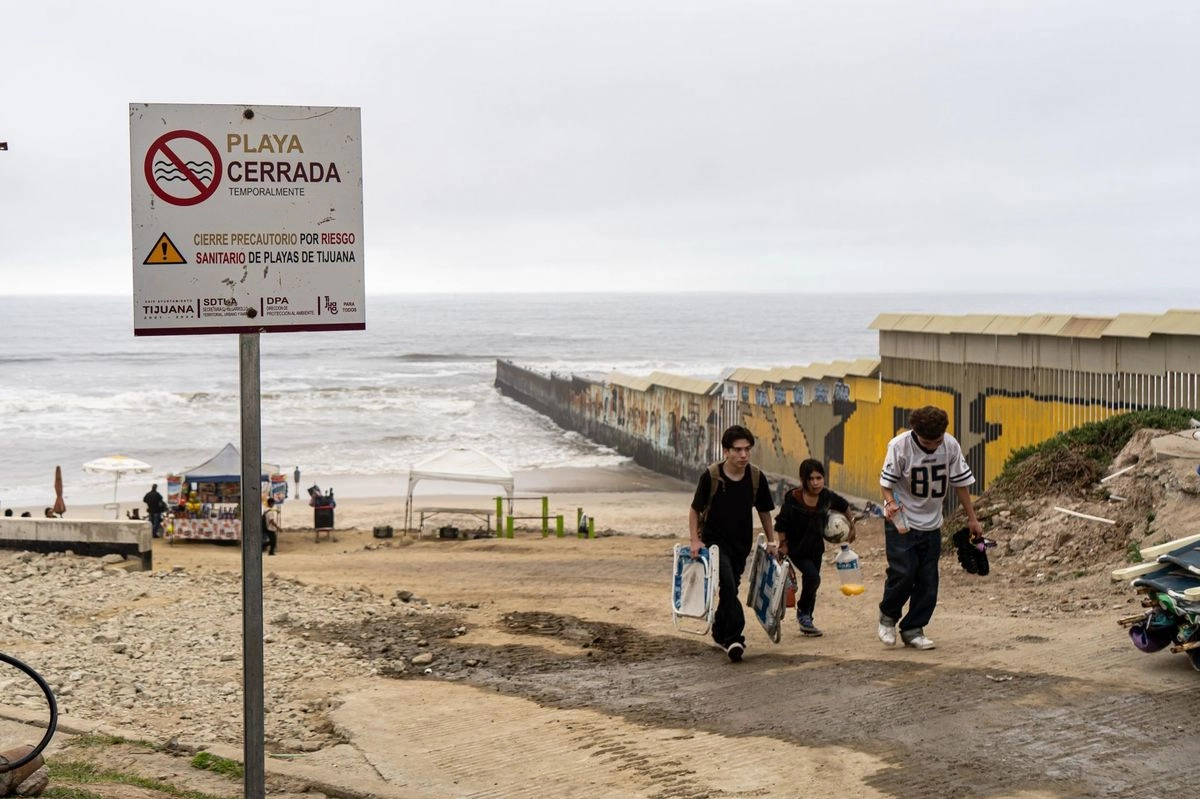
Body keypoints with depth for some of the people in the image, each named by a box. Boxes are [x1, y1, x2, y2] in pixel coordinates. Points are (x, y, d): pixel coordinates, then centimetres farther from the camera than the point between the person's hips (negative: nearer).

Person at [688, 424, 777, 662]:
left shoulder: (756, 477, -6)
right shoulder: (710, 476, -15)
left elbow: (764, 511, 9)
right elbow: (695, 509, -4)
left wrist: (771, 541, 9)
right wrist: (695, 540, -13)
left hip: (741, 544, 4)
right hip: (715, 540, -4)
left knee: (730, 589, 14)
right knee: (728, 585, -21)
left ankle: (720, 633, 33)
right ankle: (734, 637, -21)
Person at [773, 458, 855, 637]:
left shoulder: (827, 496, -13)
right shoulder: (793, 498, -24)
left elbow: (844, 506, 8)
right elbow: (781, 524, -14)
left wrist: (851, 527, 16)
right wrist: (783, 544, -12)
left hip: (815, 547, 5)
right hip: (796, 548, -5)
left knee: (812, 581, 14)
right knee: (812, 577, -21)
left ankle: (806, 621, 31)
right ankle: (803, 612, 3)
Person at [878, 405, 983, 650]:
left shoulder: (951, 446, -9)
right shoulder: (899, 446, -18)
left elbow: (960, 483, 3)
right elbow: (887, 482, -9)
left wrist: (971, 518, 8)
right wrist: (890, 502, -30)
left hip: (931, 524, 4)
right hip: (901, 522, -4)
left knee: (928, 580, 3)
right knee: (903, 572, -15)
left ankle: (912, 630, 15)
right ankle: (888, 616, 11)